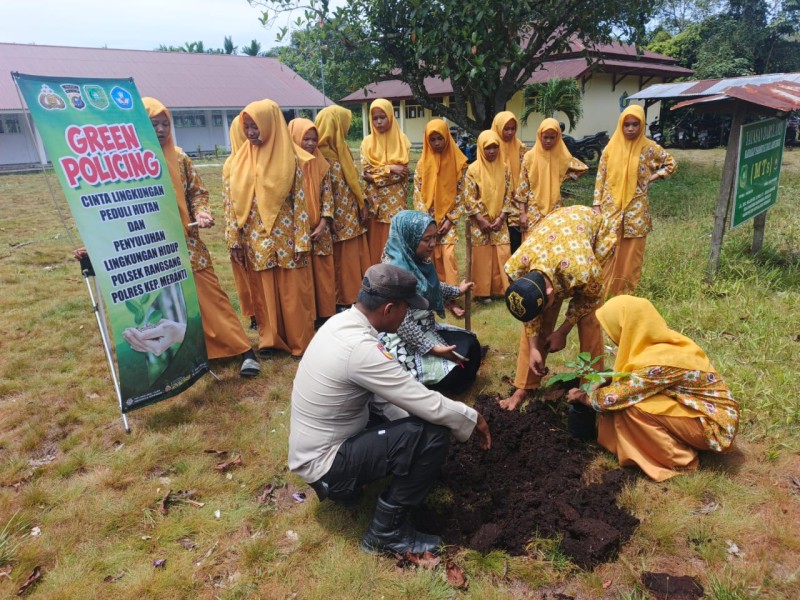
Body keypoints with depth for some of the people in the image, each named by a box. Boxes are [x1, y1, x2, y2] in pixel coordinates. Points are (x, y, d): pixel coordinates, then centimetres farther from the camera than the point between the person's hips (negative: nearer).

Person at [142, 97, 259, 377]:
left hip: (186, 241, 1)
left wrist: (202, 213, -10)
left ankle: (242, 349, 7)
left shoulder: (179, 158, 2)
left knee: (209, 293, 2)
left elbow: (198, 191, 9)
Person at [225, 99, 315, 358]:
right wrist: (235, 239, 2)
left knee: (292, 290, 4)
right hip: (257, 238, 3)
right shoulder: (241, 159, 4)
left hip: (286, 236, -2)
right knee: (265, 289, 10)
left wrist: (301, 241, -10)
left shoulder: (291, 157, -4)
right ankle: (271, 338, 24)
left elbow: (300, 201, -5)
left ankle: (300, 340, 18)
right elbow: (235, 202, 5)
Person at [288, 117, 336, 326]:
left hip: (320, 231, 4)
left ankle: (325, 313, 22)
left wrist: (323, 225, -6)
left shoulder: (321, 164, 5)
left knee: (323, 273, 9)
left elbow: (327, 196, 5)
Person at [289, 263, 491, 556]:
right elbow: (432, 407, -26)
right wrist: (473, 418, -6)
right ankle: (386, 531, -2)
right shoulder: (361, 348, -30)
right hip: (325, 465, -9)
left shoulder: (341, 321, -2)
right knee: (433, 434, -19)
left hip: (312, 450, 9)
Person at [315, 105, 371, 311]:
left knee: (355, 257, 13)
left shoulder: (339, 148, 13)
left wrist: (361, 204, 15)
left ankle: (355, 296, 24)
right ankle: (342, 301, 12)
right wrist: (330, 219, -20)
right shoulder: (323, 155, -16)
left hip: (351, 214, 9)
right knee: (341, 260, 1)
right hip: (339, 218, -9)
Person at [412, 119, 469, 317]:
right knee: (432, 256, 2)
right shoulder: (423, 162, 1)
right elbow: (417, 192, 1)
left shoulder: (457, 161, -3)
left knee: (448, 254, -10)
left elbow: (461, 192, -2)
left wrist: (450, 219, -9)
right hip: (428, 217, 1)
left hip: (448, 217, -1)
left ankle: (451, 297, -5)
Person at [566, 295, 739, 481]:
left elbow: (612, 398, -21)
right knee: (630, 396, 1)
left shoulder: (659, 361, -28)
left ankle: (678, 460, -5)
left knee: (630, 406, -23)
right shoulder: (661, 341, -3)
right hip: (710, 410, 9)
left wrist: (583, 397, -3)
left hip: (714, 425, -9)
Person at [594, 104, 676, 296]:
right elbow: (600, 177, 3)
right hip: (611, 208, 1)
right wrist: (597, 205, -1)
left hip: (635, 210, 0)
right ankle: (602, 290, 12)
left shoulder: (649, 147, -1)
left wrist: (652, 177, -1)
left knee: (630, 254, 5)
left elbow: (671, 163, 12)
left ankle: (626, 293, 16)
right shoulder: (611, 147, 1)